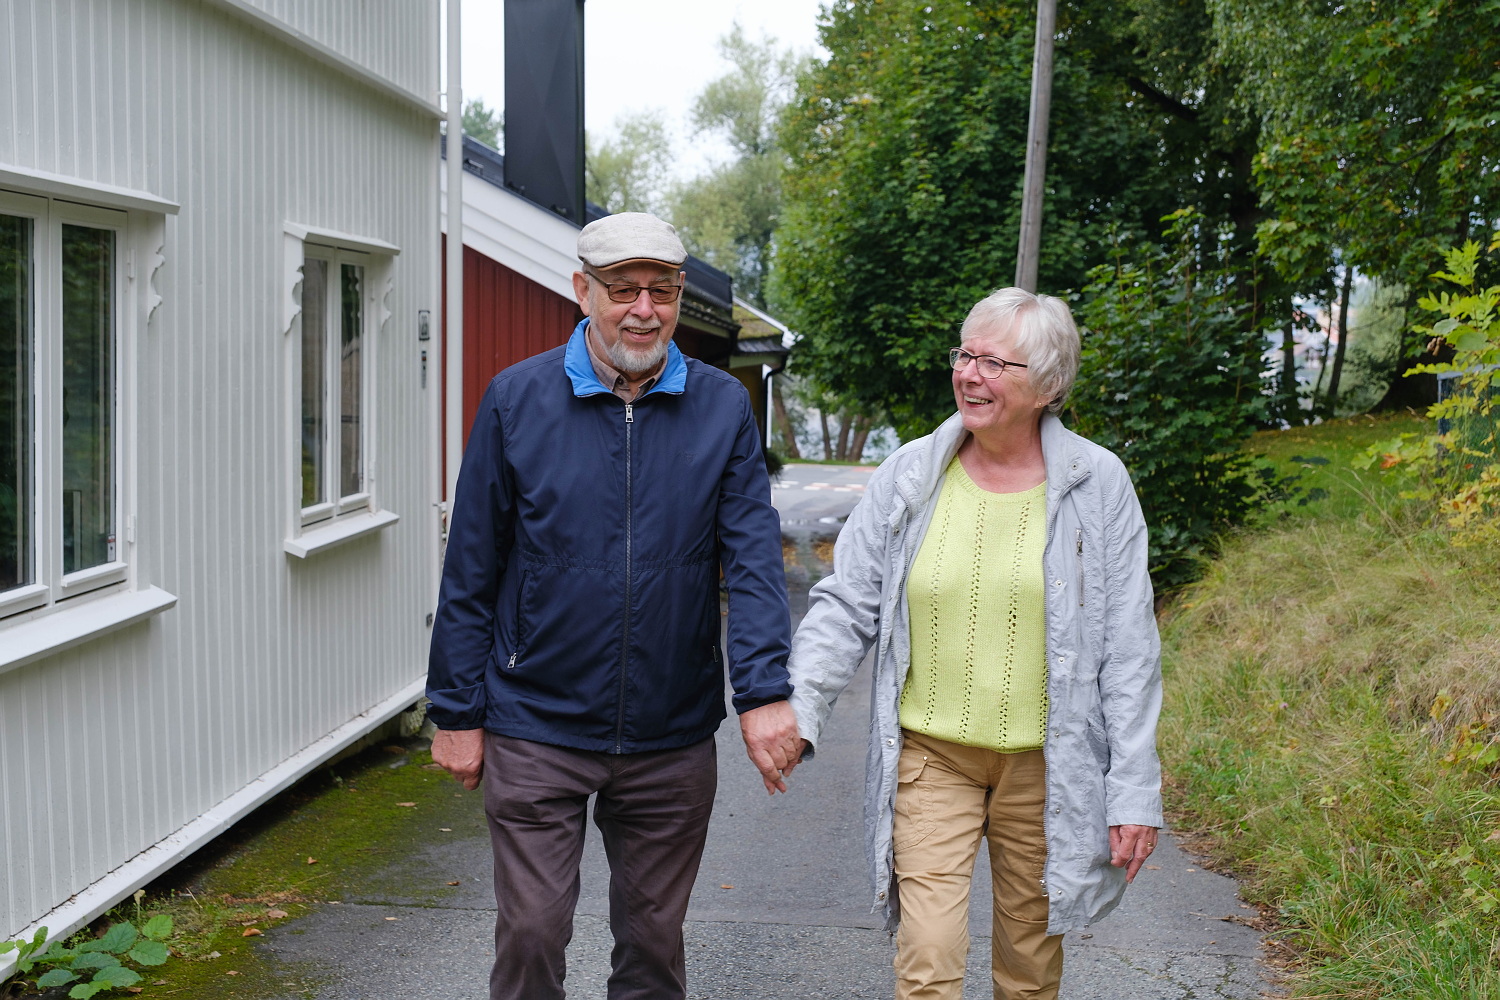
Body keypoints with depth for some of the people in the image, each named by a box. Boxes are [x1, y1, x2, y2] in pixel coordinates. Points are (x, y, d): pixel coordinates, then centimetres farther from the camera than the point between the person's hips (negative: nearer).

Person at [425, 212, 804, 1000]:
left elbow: (754, 557, -5)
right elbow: (471, 571, -1)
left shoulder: (722, 407, -1)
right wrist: (457, 711, -1)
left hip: (672, 738, 1)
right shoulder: (517, 399, -4)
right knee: (530, 935, 6)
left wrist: (765, 692, -17)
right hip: (537, 732, -1)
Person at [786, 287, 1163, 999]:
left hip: (1044, 761, 0)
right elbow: (846, 605, 2)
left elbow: (1127, 649, -3)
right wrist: (799, 709, -13)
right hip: (930, 755, 0)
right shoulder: (910, 475, -1)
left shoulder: (1098, 485, -4)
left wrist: (1135, 788, -5)